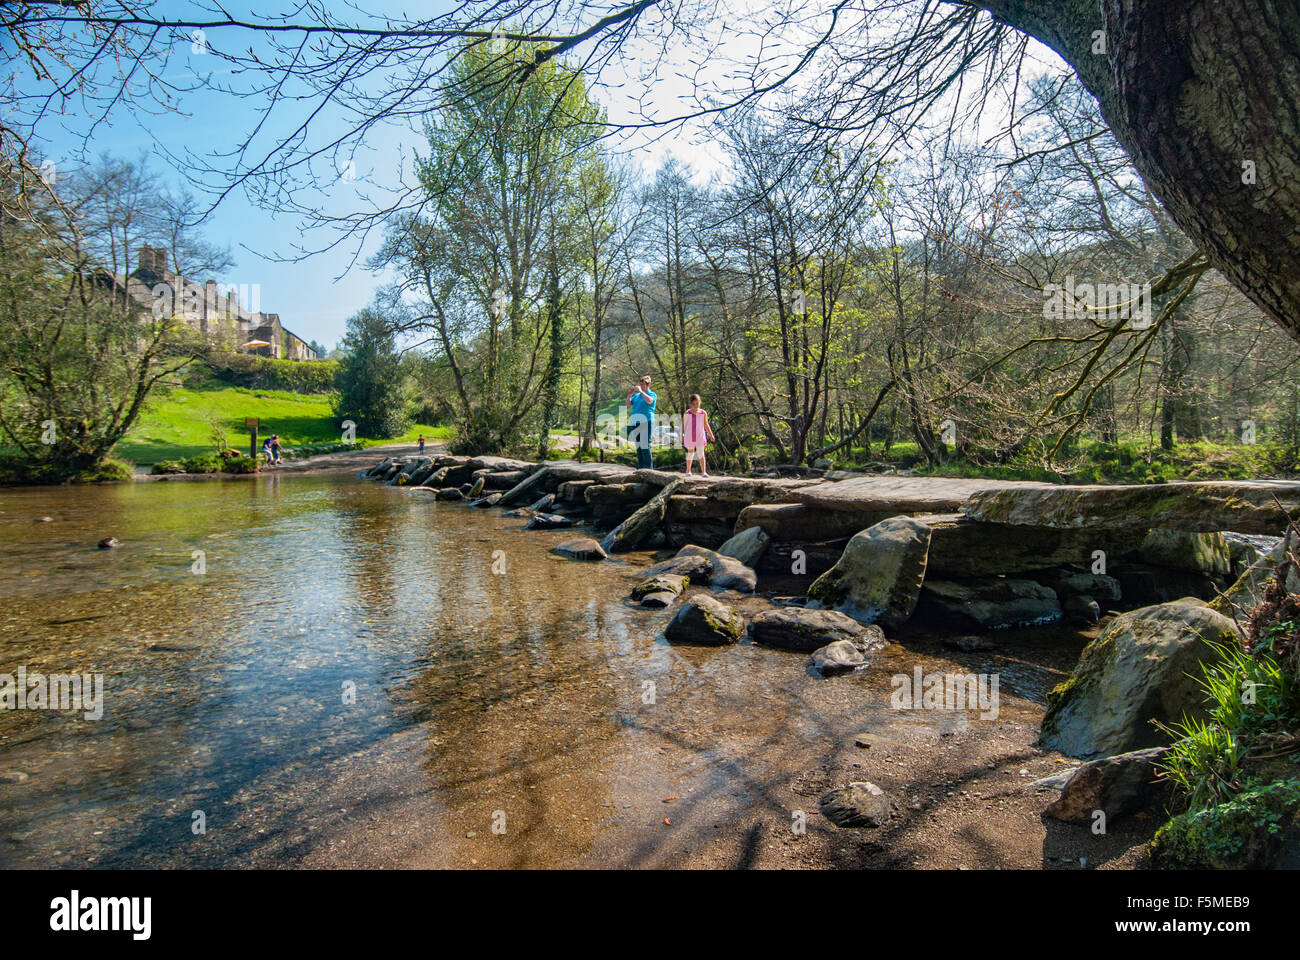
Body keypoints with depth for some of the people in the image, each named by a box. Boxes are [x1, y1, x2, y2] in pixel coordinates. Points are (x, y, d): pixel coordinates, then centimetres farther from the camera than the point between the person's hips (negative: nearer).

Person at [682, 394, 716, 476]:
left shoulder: (703, 413, 2)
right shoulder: (687, 413, -2)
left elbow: (706, 425, 10)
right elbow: (683, 425, 4)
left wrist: (711, 435, 6)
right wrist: (682, 436, 2)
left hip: (700, 436, 0)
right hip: (689, 437, 0)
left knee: (701, 453, -10)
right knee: (690, 453, 12)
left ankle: (703, 472, -15)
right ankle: (688, 470, 29)